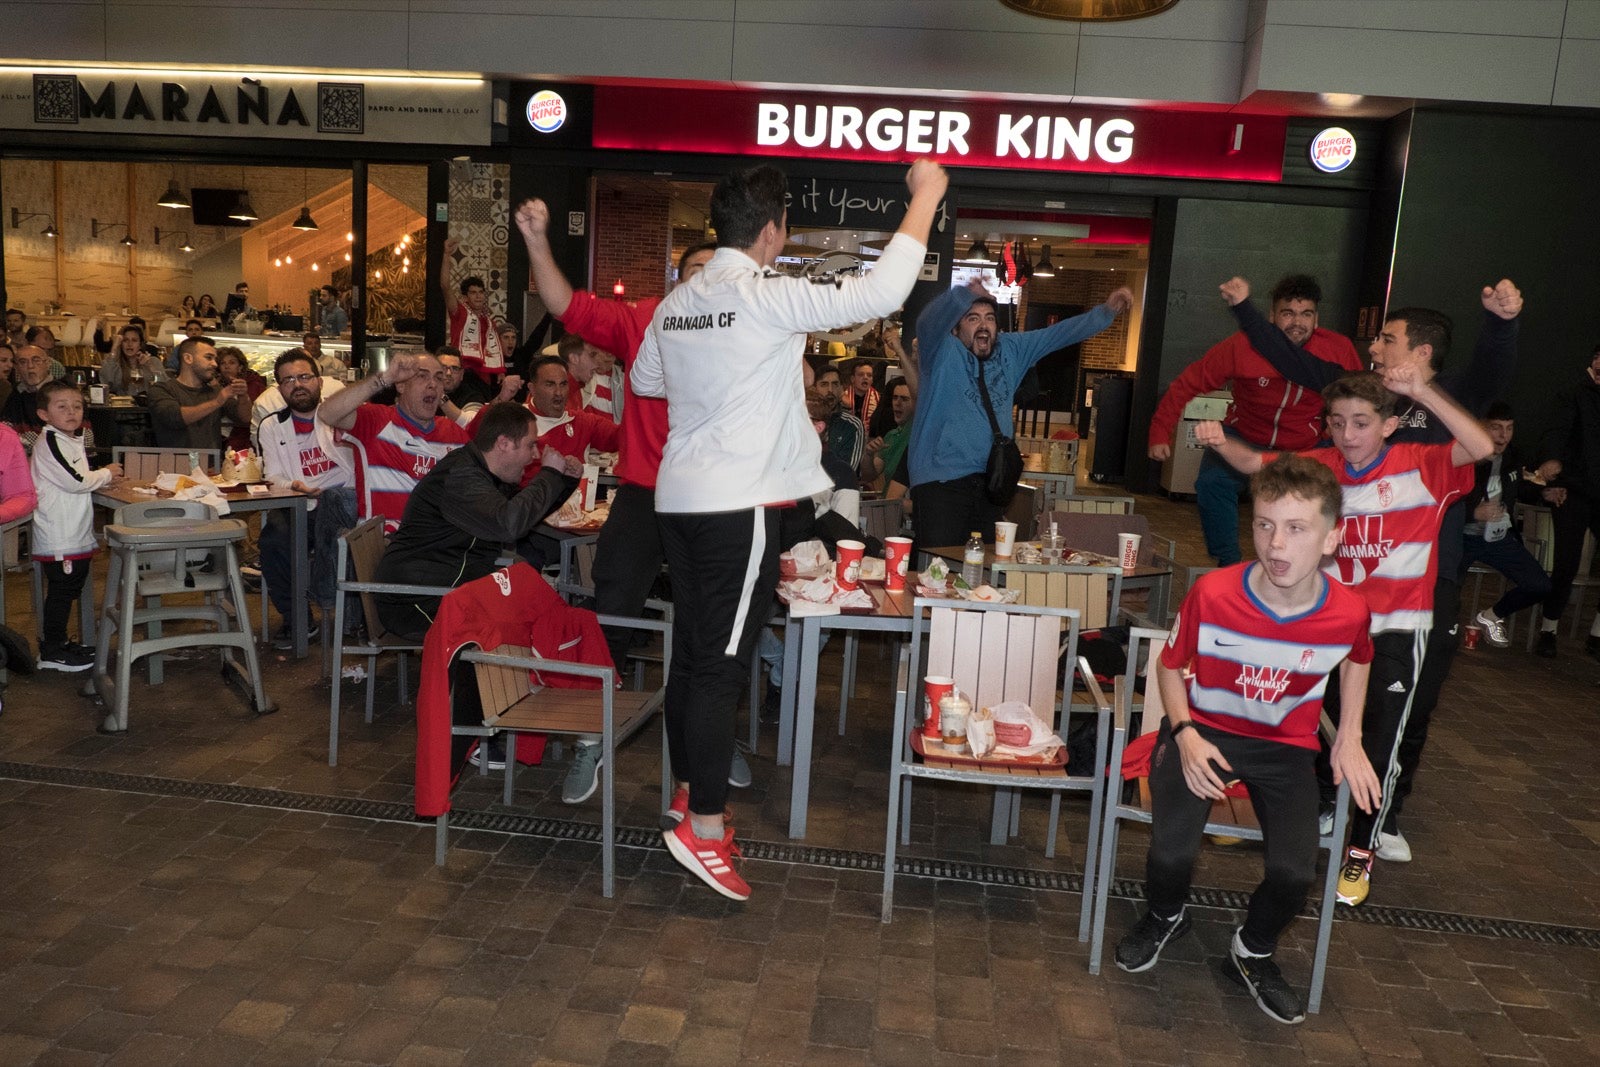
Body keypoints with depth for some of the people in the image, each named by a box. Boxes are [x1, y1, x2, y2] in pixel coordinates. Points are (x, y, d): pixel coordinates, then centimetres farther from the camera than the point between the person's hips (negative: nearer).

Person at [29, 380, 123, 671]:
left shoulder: (71, 441, 16)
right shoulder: (49, 442, -15)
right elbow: (74, 482, -21)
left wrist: (103, 478, 9)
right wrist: (107, 474, -7)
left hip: (76, 535, 10)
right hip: (58, 537, -10)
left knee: (69, 590, 17)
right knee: (61, 591, -3)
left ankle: (57, 642, 29)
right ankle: (51, 652, 7)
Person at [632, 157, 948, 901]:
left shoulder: (676, 304, 10)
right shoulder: (768, 299, -13)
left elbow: (643, 380, 26)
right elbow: (879, 294, -18)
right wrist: (925, 197, -8)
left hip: (679, 498, 8)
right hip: (737, 505, -8)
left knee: (691, 656, 15)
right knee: (722, 665, -3)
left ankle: (690, 791, 29)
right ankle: (703, 827, 3)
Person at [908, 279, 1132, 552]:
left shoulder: (1010, 350, 14)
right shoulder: (942, 352, -4)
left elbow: (1058, 334, 17)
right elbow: (929, 321, -24)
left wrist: (1106, 312, 9)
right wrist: (967, 294, -39)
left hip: (990, 482, 6)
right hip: (940, 480, -6)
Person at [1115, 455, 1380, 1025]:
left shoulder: (1348, 613, -14)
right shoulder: (1212, 593, -21)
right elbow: (1169, 664, -2)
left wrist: (1349, 737, 5)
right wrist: (1185, 734, -18)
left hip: (1286, 747, 2)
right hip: (1204, 731, -2)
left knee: (1295, 872, -19)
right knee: (1172, 853, -23)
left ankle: (1252, 952, 18)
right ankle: (1165, 918, 18)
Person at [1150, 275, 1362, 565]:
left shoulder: (1339, 349, -15)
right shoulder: (1243, 345, -19)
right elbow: (1189, 383, -13)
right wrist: (1160, 433, -15)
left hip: (1305, 446, 1)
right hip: (1244, 435, -1)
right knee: (1212, 484, -23)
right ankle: (1228, 566, -8)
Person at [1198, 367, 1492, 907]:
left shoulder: (1422, 466, -12)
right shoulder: (1323, 465, -1)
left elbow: (1480, 448, -29)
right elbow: (1256, 462, -2)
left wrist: (1423, 393, -37)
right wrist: (1220, 441, -23)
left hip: (1397, 627, -3)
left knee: (1378, 746, 3)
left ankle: (1362, 850, 23)